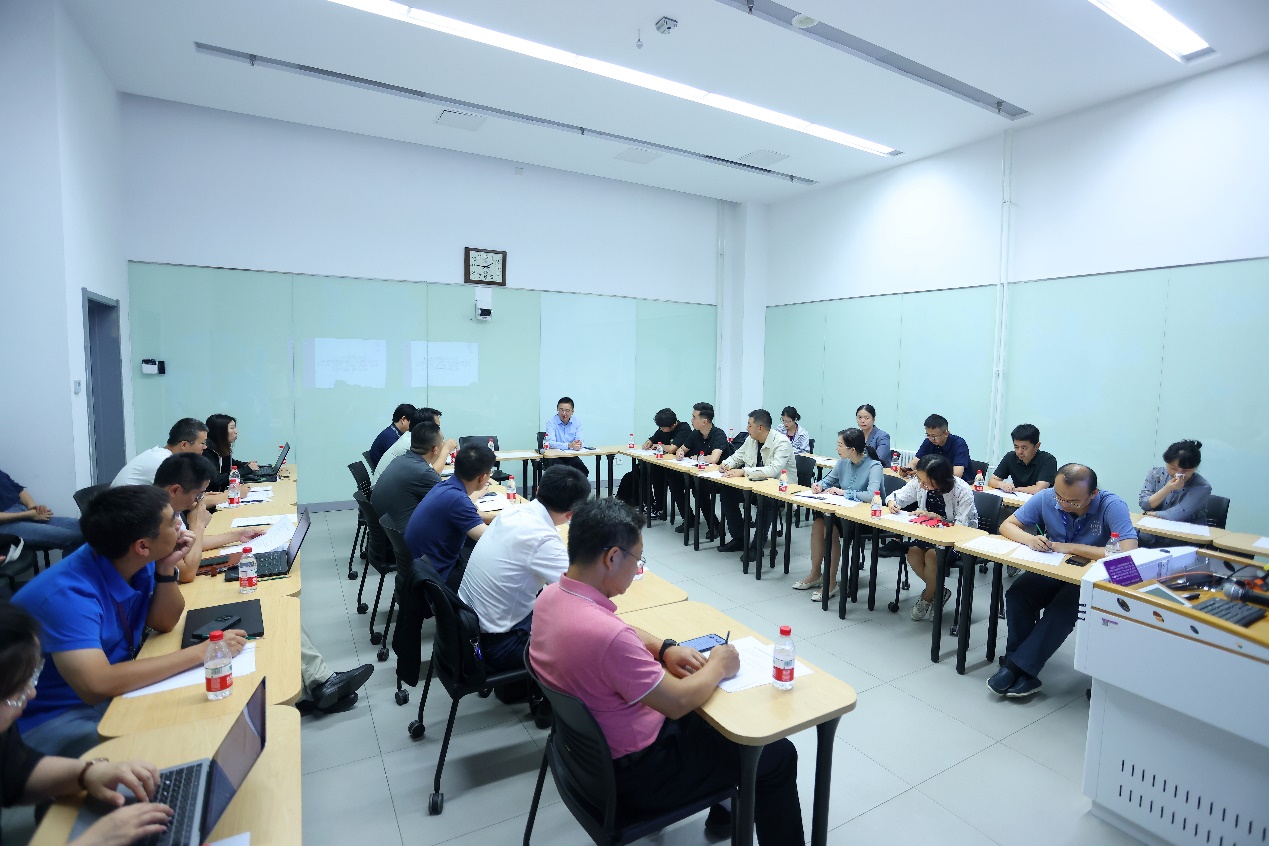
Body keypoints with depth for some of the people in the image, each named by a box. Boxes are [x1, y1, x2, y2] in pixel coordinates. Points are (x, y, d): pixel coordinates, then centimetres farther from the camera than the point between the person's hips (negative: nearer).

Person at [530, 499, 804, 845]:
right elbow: (678, 703, -25)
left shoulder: (551, 595, -9)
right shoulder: (605, 635, -38)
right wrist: (718, 666, -8)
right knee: (777, 755, 7)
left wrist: (663, 648, -3)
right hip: (633, 771, -8)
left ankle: (725, 807, 46)